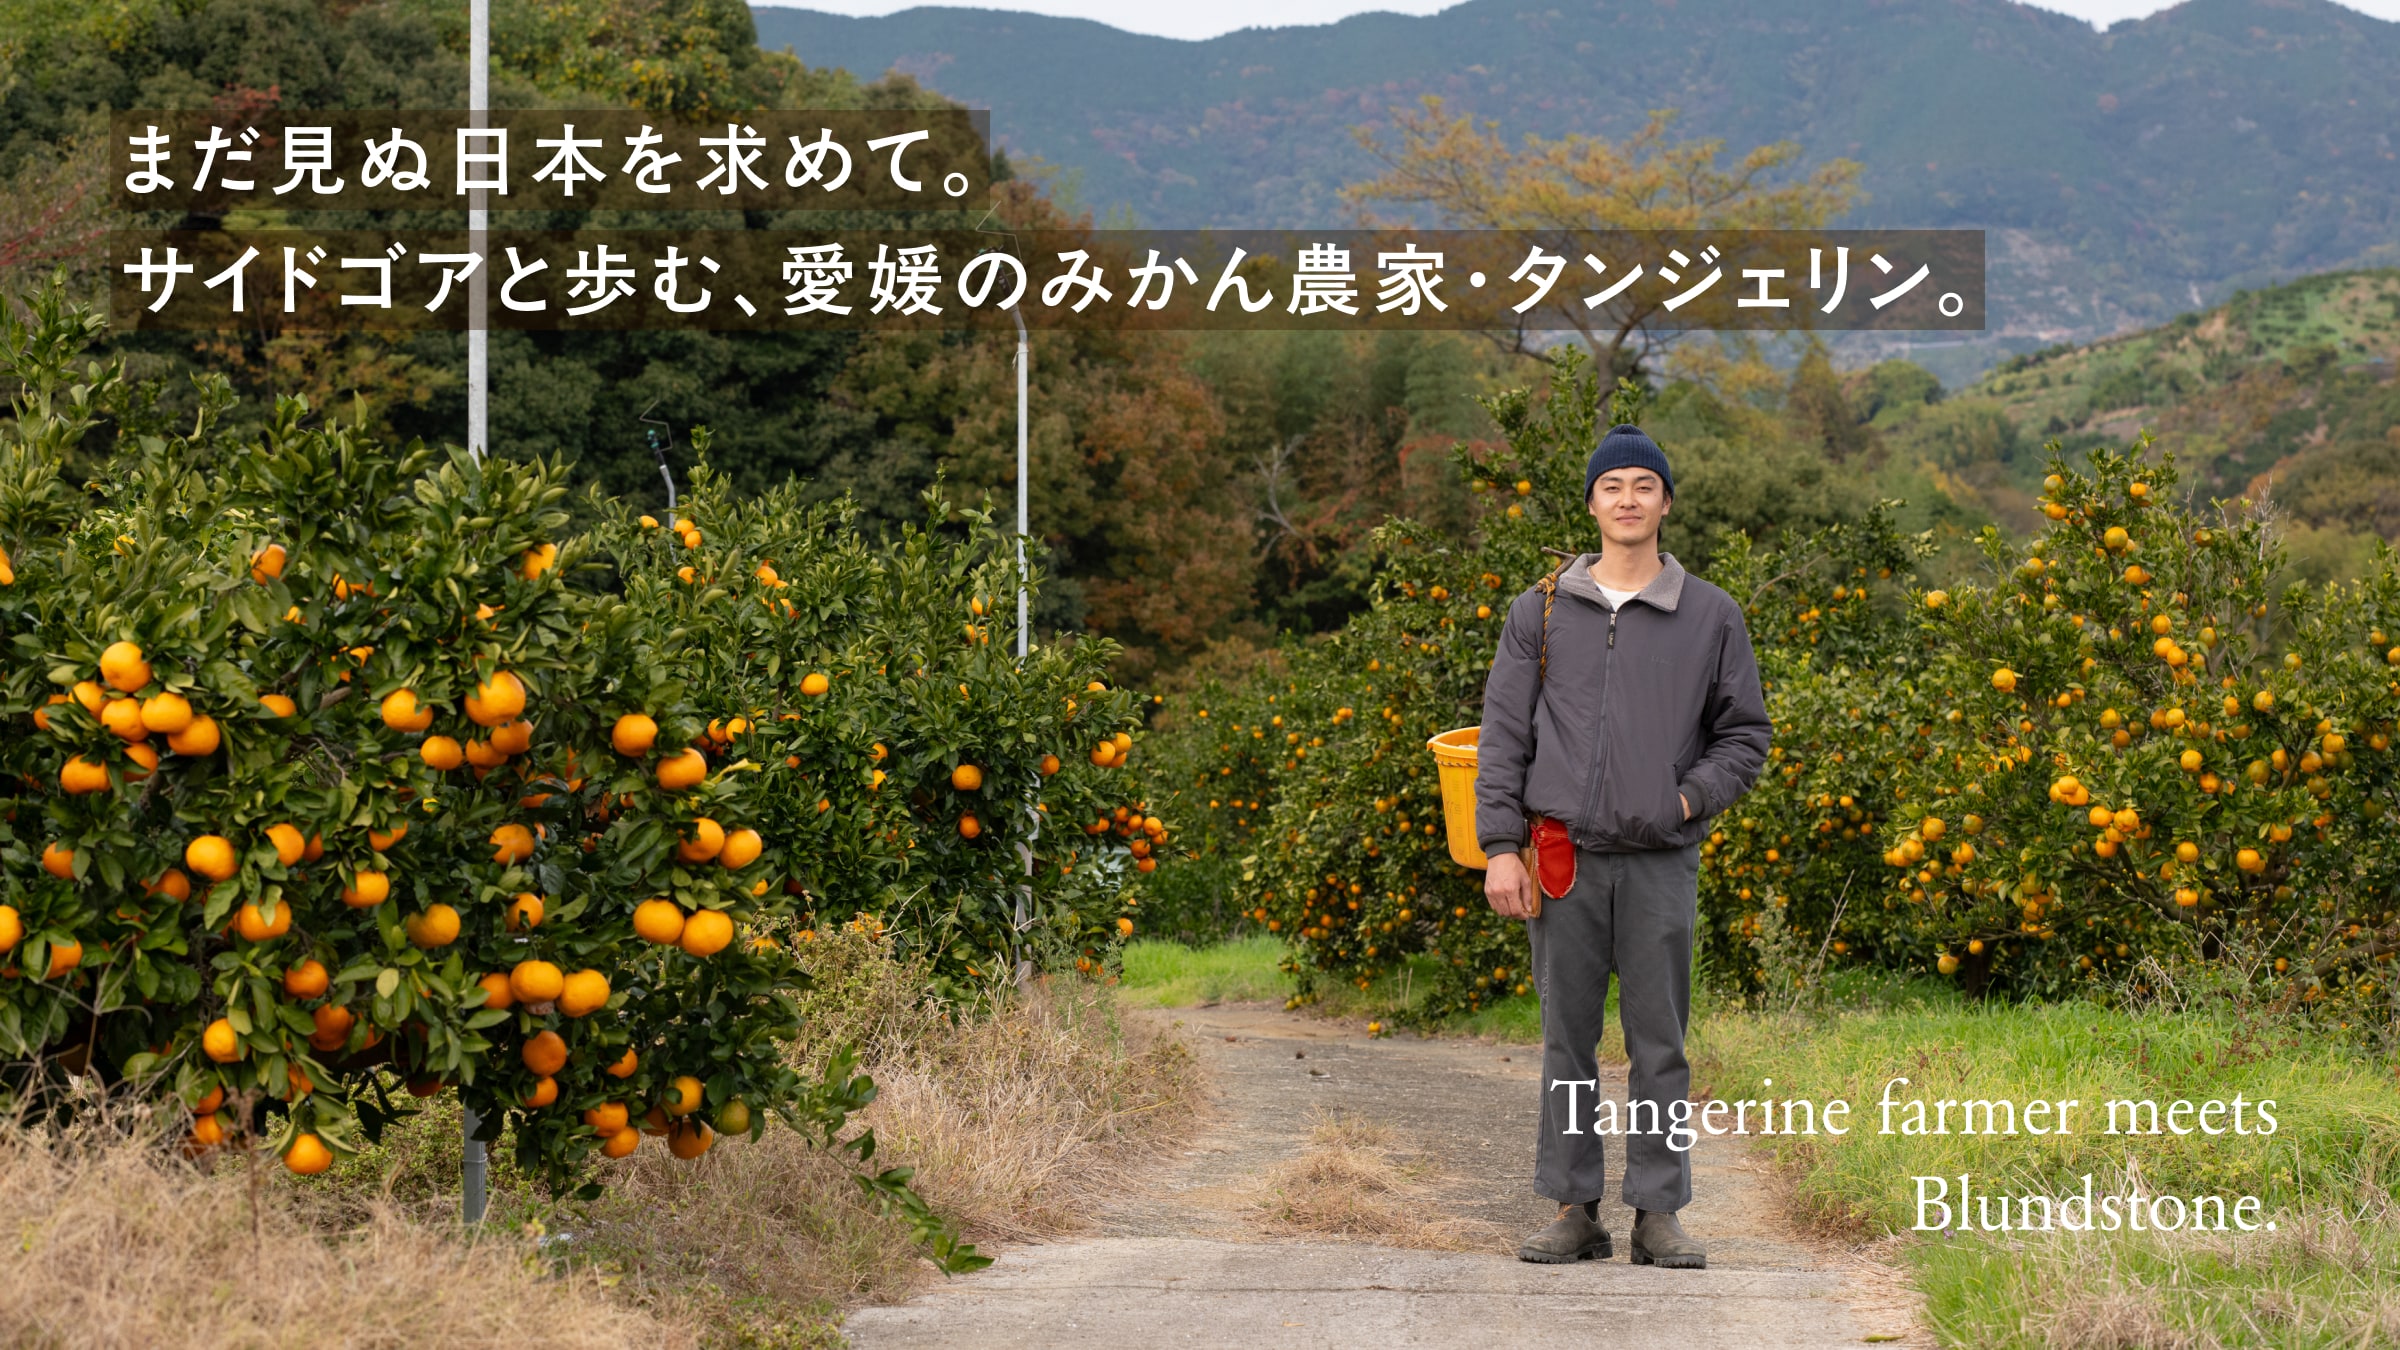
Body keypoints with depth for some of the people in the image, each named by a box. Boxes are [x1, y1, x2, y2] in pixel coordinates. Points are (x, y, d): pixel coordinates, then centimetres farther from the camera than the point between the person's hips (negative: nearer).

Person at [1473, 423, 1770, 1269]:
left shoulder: (1711, 615, 7)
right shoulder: (1541, 612, 8)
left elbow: (1745, 732, 11)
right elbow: (1504, 734, 6)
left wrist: (1693, 797, -5)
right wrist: (1502, 847, -3)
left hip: (1661, 861, -1)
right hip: (1564, 858, 1)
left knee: (1659, 1042, 1)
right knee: (1567, 1040, 4)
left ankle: (1659, 1214, 7)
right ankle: (1575, 1210, 10)